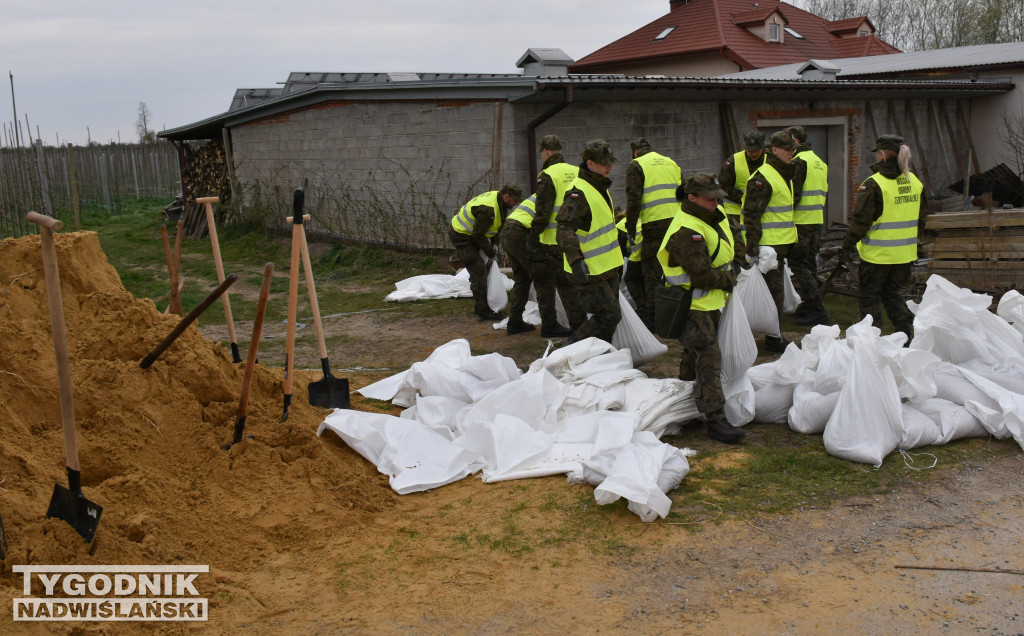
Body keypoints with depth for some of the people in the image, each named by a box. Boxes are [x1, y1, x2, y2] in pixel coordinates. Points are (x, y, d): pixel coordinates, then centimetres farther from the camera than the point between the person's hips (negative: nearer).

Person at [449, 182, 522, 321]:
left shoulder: (498, 198, -2)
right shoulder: (488, 209, -32)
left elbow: (498, 226, 12)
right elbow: (478, 235, -26)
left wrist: (494, 243, 2)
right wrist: (491, 254, -16)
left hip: (472, 234, 10)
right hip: (461, 235, -10)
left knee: (485, 268, 13)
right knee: (478, 270, -14)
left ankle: (479, 305, 23)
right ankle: (483, 310, -10)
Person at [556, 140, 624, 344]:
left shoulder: (600, 187, 13)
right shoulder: (578, 192, -20)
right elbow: (565, 228, -28)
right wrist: (576, 260, -38)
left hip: (607, 267, 10)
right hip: (589, 271, -10)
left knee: (610, 315, 15)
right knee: (609, 316, -12)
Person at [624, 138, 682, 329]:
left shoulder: (637, 165, 1)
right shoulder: (671, 163, 21)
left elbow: (633, 199, -8)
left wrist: (631, 228, -3)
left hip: (655, 223, -6)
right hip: (678, 221, 6)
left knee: (652, 270, 0)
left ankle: (653, 316, 1)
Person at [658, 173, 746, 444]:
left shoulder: (716, 216, 6)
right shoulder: (686, 231, -25)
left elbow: (733, 229, 28)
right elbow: (702, 274, -28)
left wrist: (735, 262, 15)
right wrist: (728, 280, -11)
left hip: (711, 303, 10)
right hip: (692, 307, -10)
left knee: (695, 355, 24)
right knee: (708, 360, -14)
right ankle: (715, 420, -15)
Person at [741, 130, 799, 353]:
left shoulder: (784, 174, 17)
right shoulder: (762, 177, -15)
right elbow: (752, 215, -19)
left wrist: (791, 240, 29)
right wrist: (753, 247, -23)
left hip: (781, 243, 10)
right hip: (768, 243, -10)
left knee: (775, 287, 15)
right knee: (773, 288, -6)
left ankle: (774, 334, 25)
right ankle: (773, 339, 1)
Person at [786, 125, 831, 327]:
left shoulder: (799, 161, -13)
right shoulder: (820, 162, 17)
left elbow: (794, 194, -19)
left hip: (800, 221, -10)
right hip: (816, 220, 10)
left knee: (798, 266, -6)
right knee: (809, 264, 16)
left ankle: (817, 310, -8)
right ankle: (810, 307, 22)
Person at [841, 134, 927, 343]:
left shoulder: (874, 184, -16)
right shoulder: (915, 182, 7)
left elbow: (860, 221, -15)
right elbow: (922, 218, 16)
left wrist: (846, 247, -6)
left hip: (877, 254, -6)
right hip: (906, 253, 7)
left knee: (868, 296, 8)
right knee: (891, 293, 20)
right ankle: (908, 334, 13)